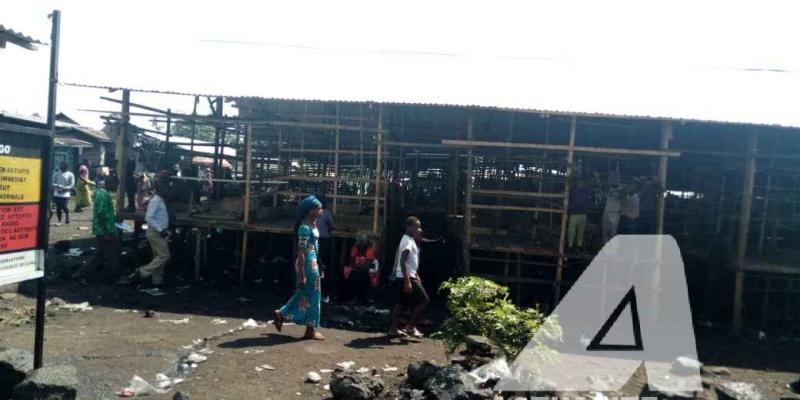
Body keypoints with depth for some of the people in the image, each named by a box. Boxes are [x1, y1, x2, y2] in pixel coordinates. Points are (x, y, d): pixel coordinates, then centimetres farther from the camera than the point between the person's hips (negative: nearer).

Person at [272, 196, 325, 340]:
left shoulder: (313, 224, 11)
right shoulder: (305, 227, -18)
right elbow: (301, 253, -20)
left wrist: (318, 267, 21)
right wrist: (302, 275, -21)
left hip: (312, 262, 10)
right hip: (307, 264, -10)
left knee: (304, 294, 18)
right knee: (311, 295, 0)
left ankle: (281, 314, 29)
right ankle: (311, 330, 11)